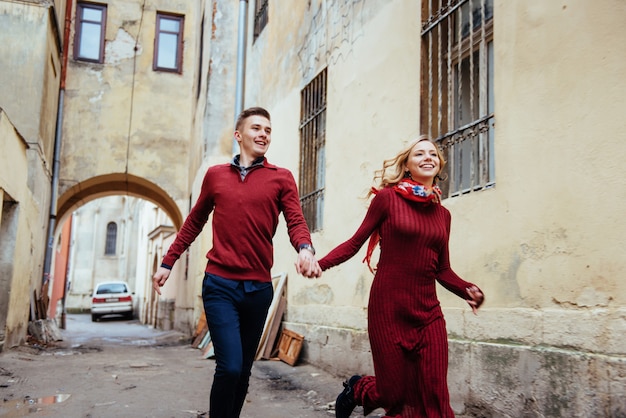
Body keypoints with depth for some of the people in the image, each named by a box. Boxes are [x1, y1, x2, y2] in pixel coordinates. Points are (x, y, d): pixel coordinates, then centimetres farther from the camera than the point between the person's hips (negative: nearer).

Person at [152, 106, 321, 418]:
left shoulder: (282, 178, 4)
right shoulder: (215, 175, 8)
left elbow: (296, 221, -6)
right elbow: (194, 222, 17)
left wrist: (305, 249, -28)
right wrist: (168, 262, 16)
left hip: (259, 288, 1)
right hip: (220, 284, -1)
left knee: (243, 369, 12)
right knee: (229, 367, -11)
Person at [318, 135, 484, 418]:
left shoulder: (442, 214, 11)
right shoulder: (387, 198, -3)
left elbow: (442, 269, 14)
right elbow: (354, 243, -2)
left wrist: (467, 289, -4)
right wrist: (320, 264, -17)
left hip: (428, 312, 4)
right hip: (388, 309, -4)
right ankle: (355, 389, 37)